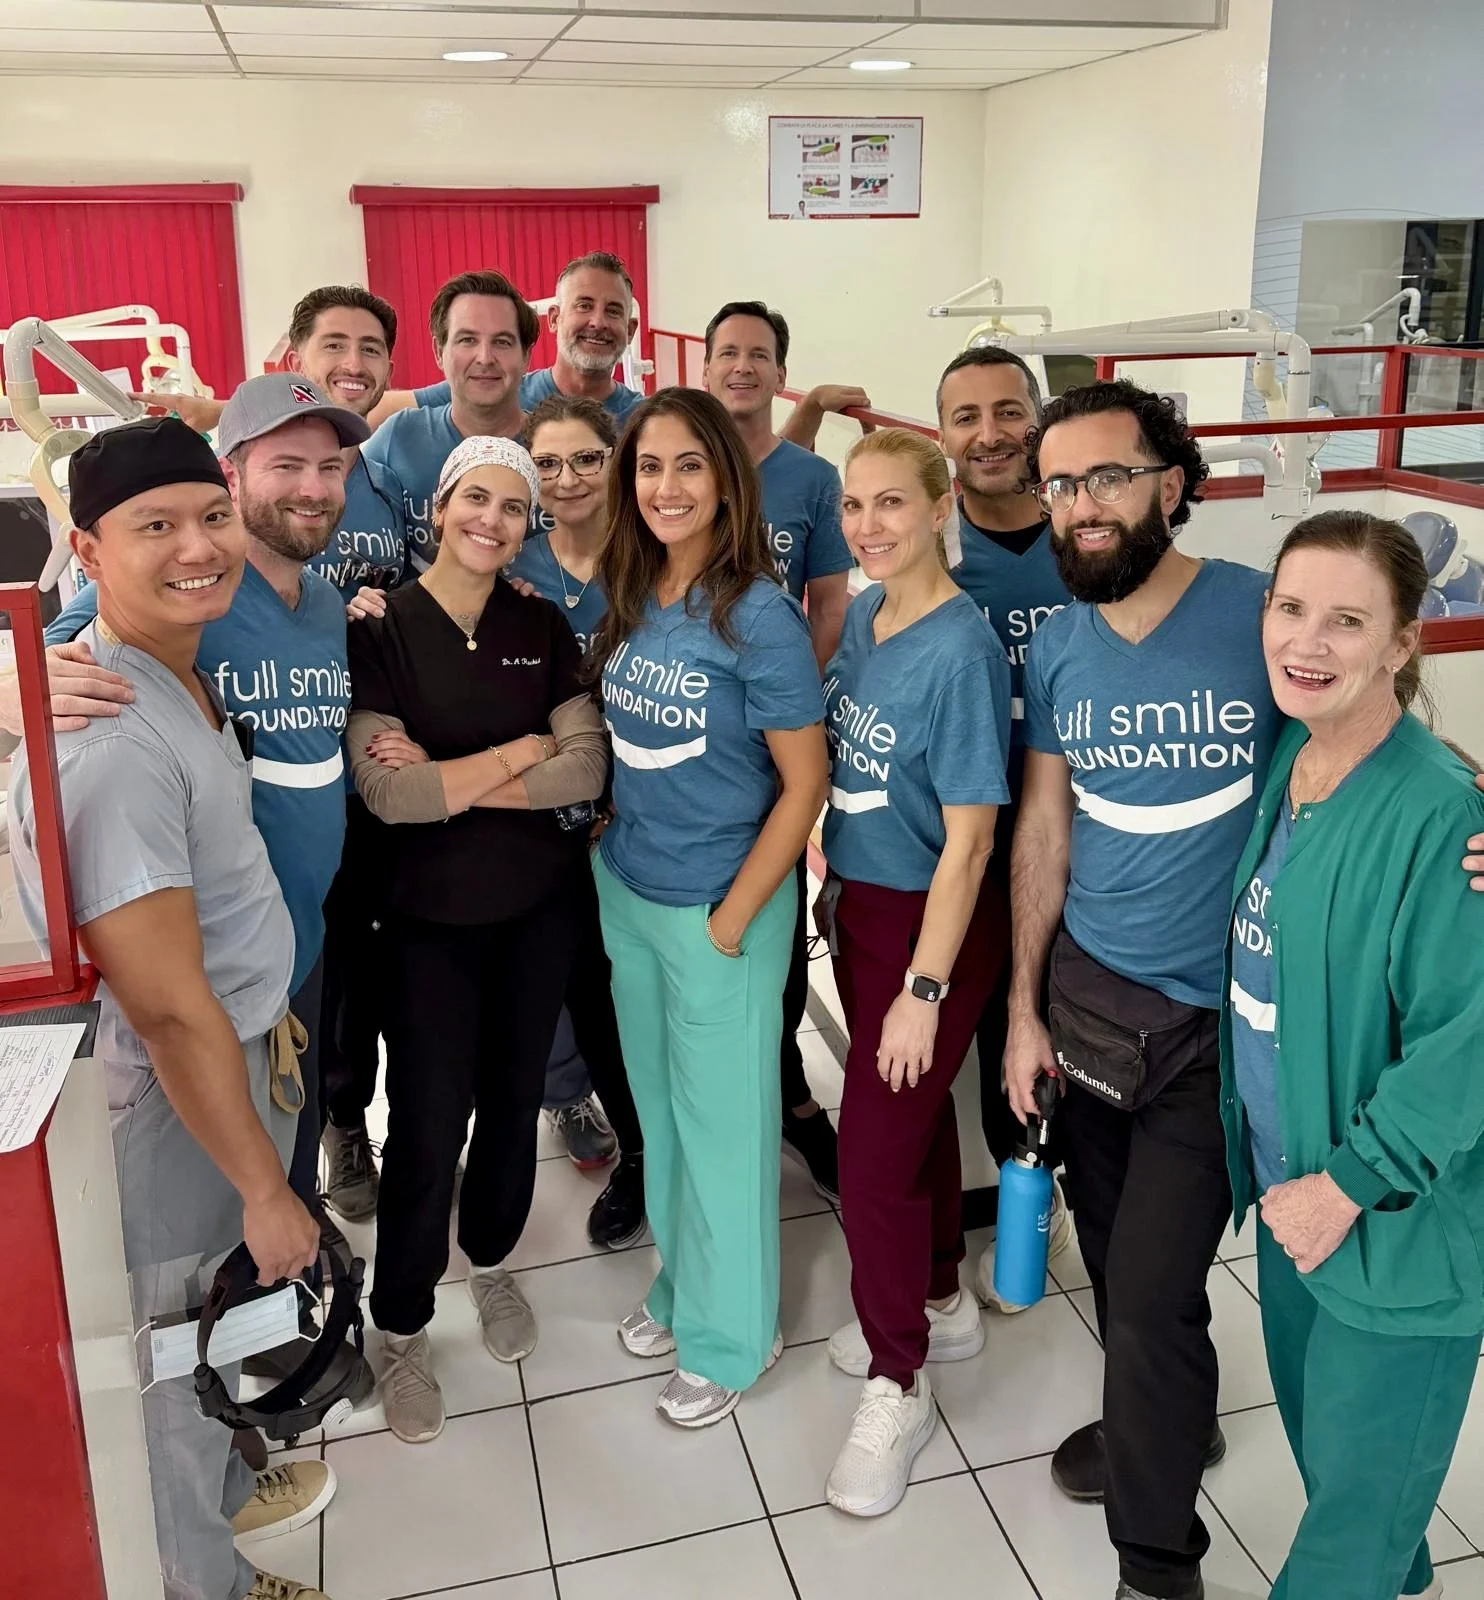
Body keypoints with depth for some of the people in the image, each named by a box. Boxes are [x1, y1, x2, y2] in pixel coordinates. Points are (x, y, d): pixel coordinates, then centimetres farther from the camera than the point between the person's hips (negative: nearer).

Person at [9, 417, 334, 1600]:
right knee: (178, 1358, 15)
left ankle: (222, 1492, 53)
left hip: (235, 1057, 9)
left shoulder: (183, 674, 2)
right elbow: (167, 1010, -28)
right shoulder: (111, 739, -30)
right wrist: (265, 1189, -19)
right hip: (169, 1102, -9)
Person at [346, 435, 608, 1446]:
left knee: (514, 1097, 16)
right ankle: (403, 1329, 23)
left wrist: (449, 776, -17)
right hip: (432, 915, -3)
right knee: (429, 1124, 1)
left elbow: (588, 771, -9)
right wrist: (522, 750, -13)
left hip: (544, 905, 3)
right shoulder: (380, 631, -9)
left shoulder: (545, 628, 1)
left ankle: (492, 1264, 41)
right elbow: (387, 792, -20)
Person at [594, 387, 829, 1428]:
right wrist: (612, 848, 5)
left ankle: (731, 1333, 31)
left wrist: (729, 923, -15)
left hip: (720, 908, -6)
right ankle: (681, 1283, 44)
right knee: (659, 1103, 21)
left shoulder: (760, 616, -18)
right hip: (626, 890, 6)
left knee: (721, 1119, 10)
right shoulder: (628, 601, 1)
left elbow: (806, 784, -16)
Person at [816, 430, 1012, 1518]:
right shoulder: (862, 615, 2)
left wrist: (923, 990, -20)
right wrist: (840, 897, 12)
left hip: (932, 923, -8)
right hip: (860, 905, 8)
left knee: (876, 1145, -1)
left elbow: (967, 838, -21)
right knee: (914, 1114, 21)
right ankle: (942, 1307, 43)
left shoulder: (961, 649, -21)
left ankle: (898, 1388, 20)